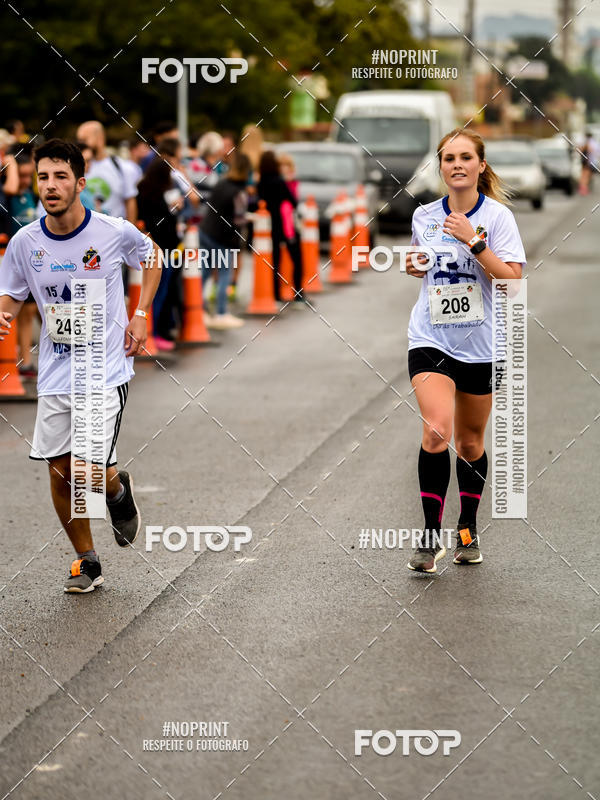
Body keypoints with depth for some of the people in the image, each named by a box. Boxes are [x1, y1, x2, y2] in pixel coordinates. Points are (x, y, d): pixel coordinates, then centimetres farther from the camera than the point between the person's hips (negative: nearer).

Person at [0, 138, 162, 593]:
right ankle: (87, 562, 23)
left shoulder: (114, 232, -10)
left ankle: (118, 490, 26)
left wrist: (141, 314, 1)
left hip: (106, 370, -3)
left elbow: (151, 255, 10)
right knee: (60, 471, 4)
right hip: (55, 374, 3)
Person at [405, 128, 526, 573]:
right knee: (437, 431, -19)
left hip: (480, 346, -1)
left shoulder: (497, 215, -7)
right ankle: (431, 536, -13)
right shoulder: (424, 216, 4)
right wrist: (414, 266, 1)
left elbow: (513, 280, -15)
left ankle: (468, 530, 31)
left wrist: (473, 241, -23)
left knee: (470, 443, 11)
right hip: (430, 339, 1)